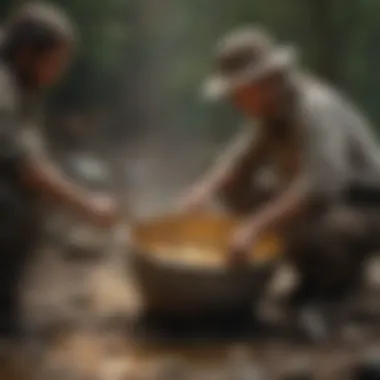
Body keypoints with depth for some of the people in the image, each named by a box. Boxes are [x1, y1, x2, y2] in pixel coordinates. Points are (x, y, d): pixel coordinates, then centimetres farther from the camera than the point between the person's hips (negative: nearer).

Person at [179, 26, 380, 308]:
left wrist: (257, 227, -41)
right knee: (233, 189, 3)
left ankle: (344, 274, -1)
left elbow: (320, 185, -40)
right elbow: (242, 158, 9)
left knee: (306, 236, -38)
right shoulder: (272, 106, -1)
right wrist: (208, 186, -12)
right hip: (325, 203, 9)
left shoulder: (316, 107, -28)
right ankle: (316, 273, 10)